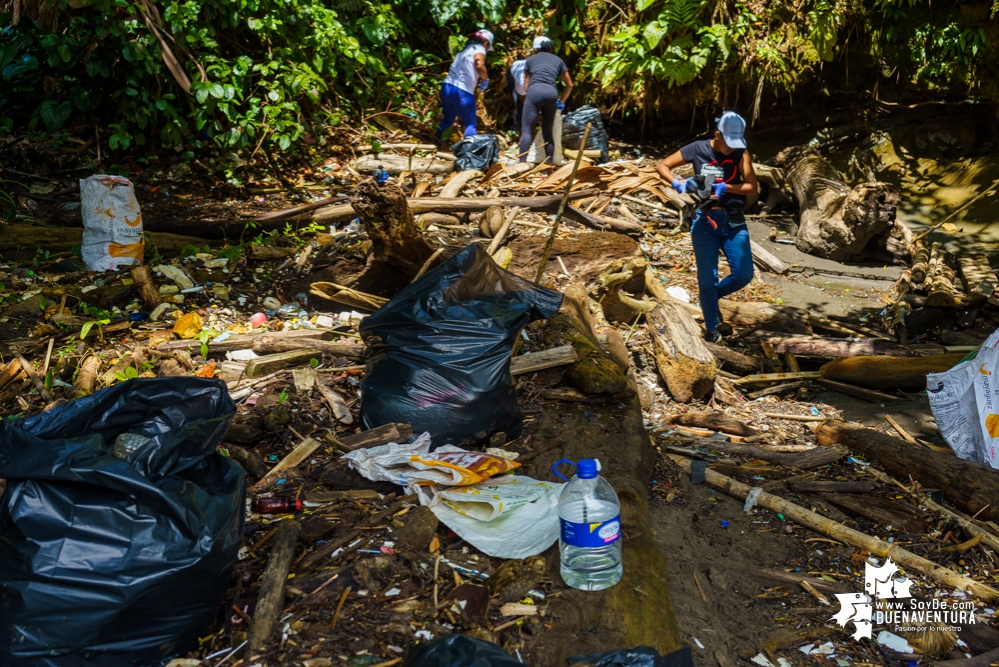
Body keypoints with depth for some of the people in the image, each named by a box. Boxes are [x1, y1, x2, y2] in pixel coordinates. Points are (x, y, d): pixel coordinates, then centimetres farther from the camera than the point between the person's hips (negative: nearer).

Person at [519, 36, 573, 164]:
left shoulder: (530, 59, 23)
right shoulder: (558, 60, 27)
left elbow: (526, 85, 23)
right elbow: (569, 84, 29)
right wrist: (561, 101, 39)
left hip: (534, 91, -2)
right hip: (551, 93, 2)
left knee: (526, 130, -4)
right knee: (548, 131, 14)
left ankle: (522, 163, -19)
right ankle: (549, 164, 10)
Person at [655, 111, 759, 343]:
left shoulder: (741, 153, 0)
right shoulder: (697, 149, -3)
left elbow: (752, 187, -5)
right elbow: (662, 166, 1)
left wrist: (726, 187, -21)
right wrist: (678, 182, -17)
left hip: (733, 221, 2)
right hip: (705, 222, -2)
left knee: (744, 274, -1)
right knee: (707, 279, 1)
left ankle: (712, 297, 29)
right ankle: (711, 329, 17)